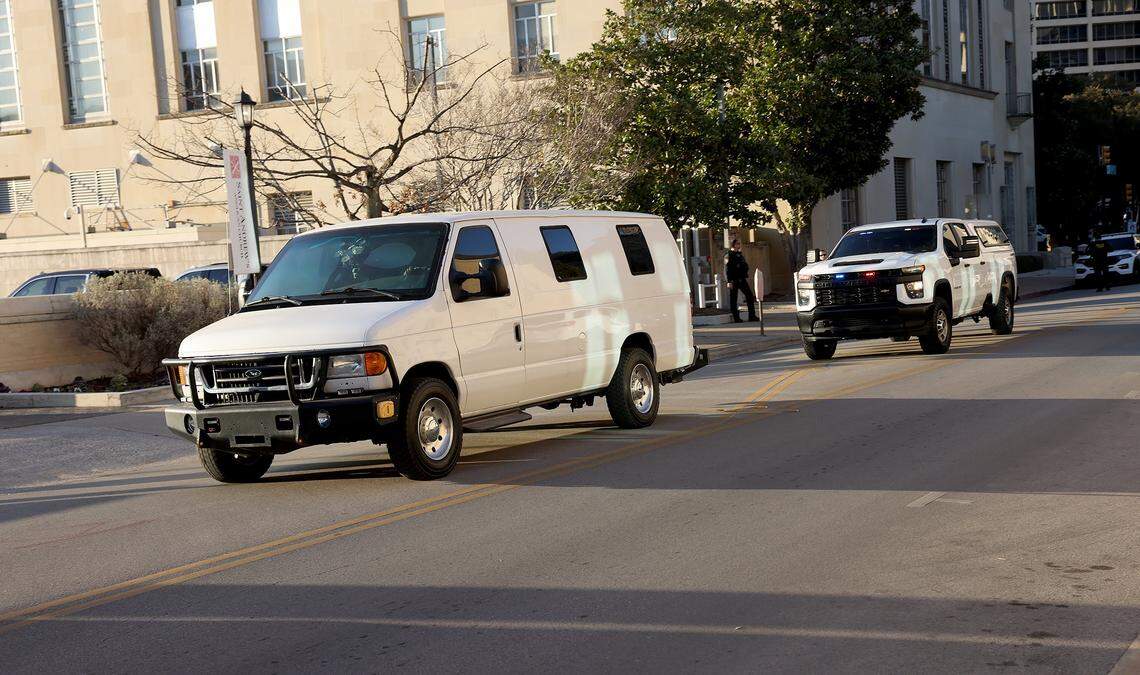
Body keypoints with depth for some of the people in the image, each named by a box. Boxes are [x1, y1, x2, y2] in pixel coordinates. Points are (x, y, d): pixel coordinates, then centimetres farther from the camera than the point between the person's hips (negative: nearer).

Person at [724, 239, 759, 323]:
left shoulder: (740, 254, 16)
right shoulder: (728, 255, -8)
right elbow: (727, 269, -13)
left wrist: (746, 277, 18)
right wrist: (729, 281, -19)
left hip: (741, 279, 8)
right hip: (733, 280, -7)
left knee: (750, 296, 2)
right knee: (733, 299, 0)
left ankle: (752, 316, 6)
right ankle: (736, 318, 5)